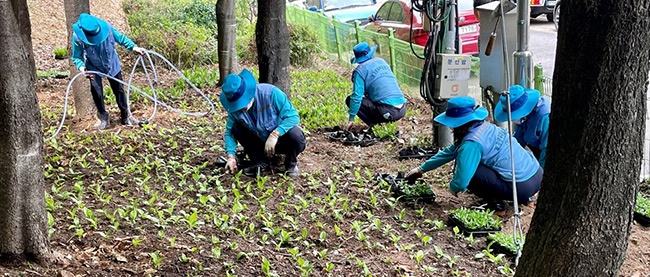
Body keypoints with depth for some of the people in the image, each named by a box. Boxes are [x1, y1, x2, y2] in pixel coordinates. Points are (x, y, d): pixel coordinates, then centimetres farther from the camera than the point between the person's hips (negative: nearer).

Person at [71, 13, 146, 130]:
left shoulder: (106, 27, -26)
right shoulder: (77, 37, -27)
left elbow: (120, 37, -7)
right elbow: (76, 57, -13)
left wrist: (133, 47, -16)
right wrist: (81, 67, -33)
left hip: (112, 65, 2)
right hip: (94, 68, -1)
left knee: (119, 90, 10)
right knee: (96, 92, -10)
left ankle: (124, 117, 28)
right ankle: (104, 118, 13)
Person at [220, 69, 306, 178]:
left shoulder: (271, 93, -26)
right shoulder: (234, 108, -14)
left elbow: (293, 116, -24)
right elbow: (229, 132, -4)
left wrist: (275, 134, -36)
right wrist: (231, 156, -20)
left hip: (281, 137, -4)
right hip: (261, 142, 4)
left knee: (295, 134, -36)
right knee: (236, 129, -16)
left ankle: (291, 164, -4)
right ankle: (261, 163, -1)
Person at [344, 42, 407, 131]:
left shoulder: (360, 70, -3)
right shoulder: (382, 61, 17)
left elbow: (357, 96, -8)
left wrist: (351, 119, -1)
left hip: (388, 111, -7)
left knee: (350, 100, 5)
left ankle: (374, 125, -2)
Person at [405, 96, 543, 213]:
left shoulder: (472, 143, -19)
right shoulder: (484, 126, 9)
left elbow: (460, 183, -22)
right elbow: (450, 151, 18)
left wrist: (452, 186, 4)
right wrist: (421, 169, 24)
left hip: (522, 186, -9)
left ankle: (495, 204, 1)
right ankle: (523, 198, 21)